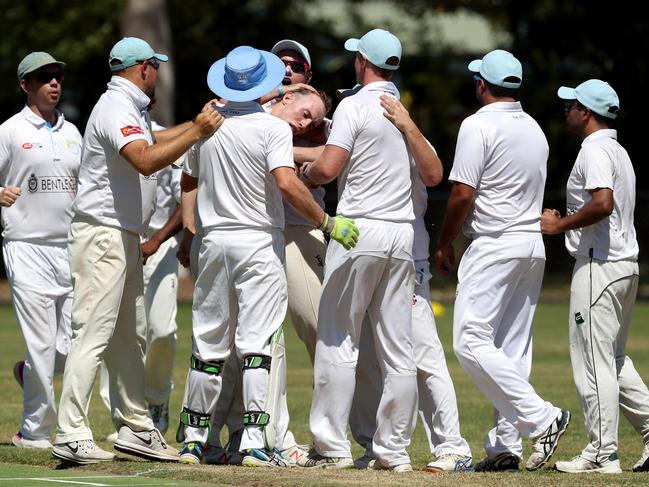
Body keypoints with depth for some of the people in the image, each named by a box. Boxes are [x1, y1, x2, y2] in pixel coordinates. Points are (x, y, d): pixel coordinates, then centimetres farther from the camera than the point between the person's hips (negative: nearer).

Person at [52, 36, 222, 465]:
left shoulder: (132, 109, 17)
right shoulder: (116, 109, -16)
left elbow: (156, 140, 38)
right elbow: (146, 160, -32)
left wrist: (202, 121, 37)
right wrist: (197, 133, -30)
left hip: (126, 237, 11)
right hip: (102, 234, -11)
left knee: (131, 336, 13)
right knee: (94, 334, -14)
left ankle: (135, 428, 19)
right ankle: (72, 436, -16)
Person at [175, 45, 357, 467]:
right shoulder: (273, 127, -9)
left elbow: (187, 183, 18)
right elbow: (287, 182, -22)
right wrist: (328, 223, -16)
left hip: (214, 240, 4)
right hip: (260, 242, -4)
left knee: (208, 345, 10)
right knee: (256, 344, -5)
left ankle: (193, 438, 14)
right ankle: (254, 442, -11)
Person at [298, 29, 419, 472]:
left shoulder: (354, 106, -7)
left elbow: (327, 168, -17)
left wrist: (305, 171, 6)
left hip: (359, 231, -6)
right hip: (403, 234, 6)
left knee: (339, 340, -1)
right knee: (398, 347, 5)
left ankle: (333, 447, -4)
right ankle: (394, 449, 4)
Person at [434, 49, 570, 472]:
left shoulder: (479, 125, -10)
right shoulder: (535, 129, 14)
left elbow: (463, 193, -14)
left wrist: (444, 244, -1)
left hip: (495, 246, -8)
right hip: (534, 245, 8)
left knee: (472, 342, -10)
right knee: (512, 350, 8)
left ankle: (542, 417, -18)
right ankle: (505, 447, 5)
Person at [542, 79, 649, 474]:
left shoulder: (594, 150, -13)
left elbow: (603, 204, -27)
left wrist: (559, 224, -17)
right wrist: (567, 223, 17)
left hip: (598, 264, -10)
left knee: (593, 360, -6)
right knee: (613, 358, 17)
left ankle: (602, 454, -6)